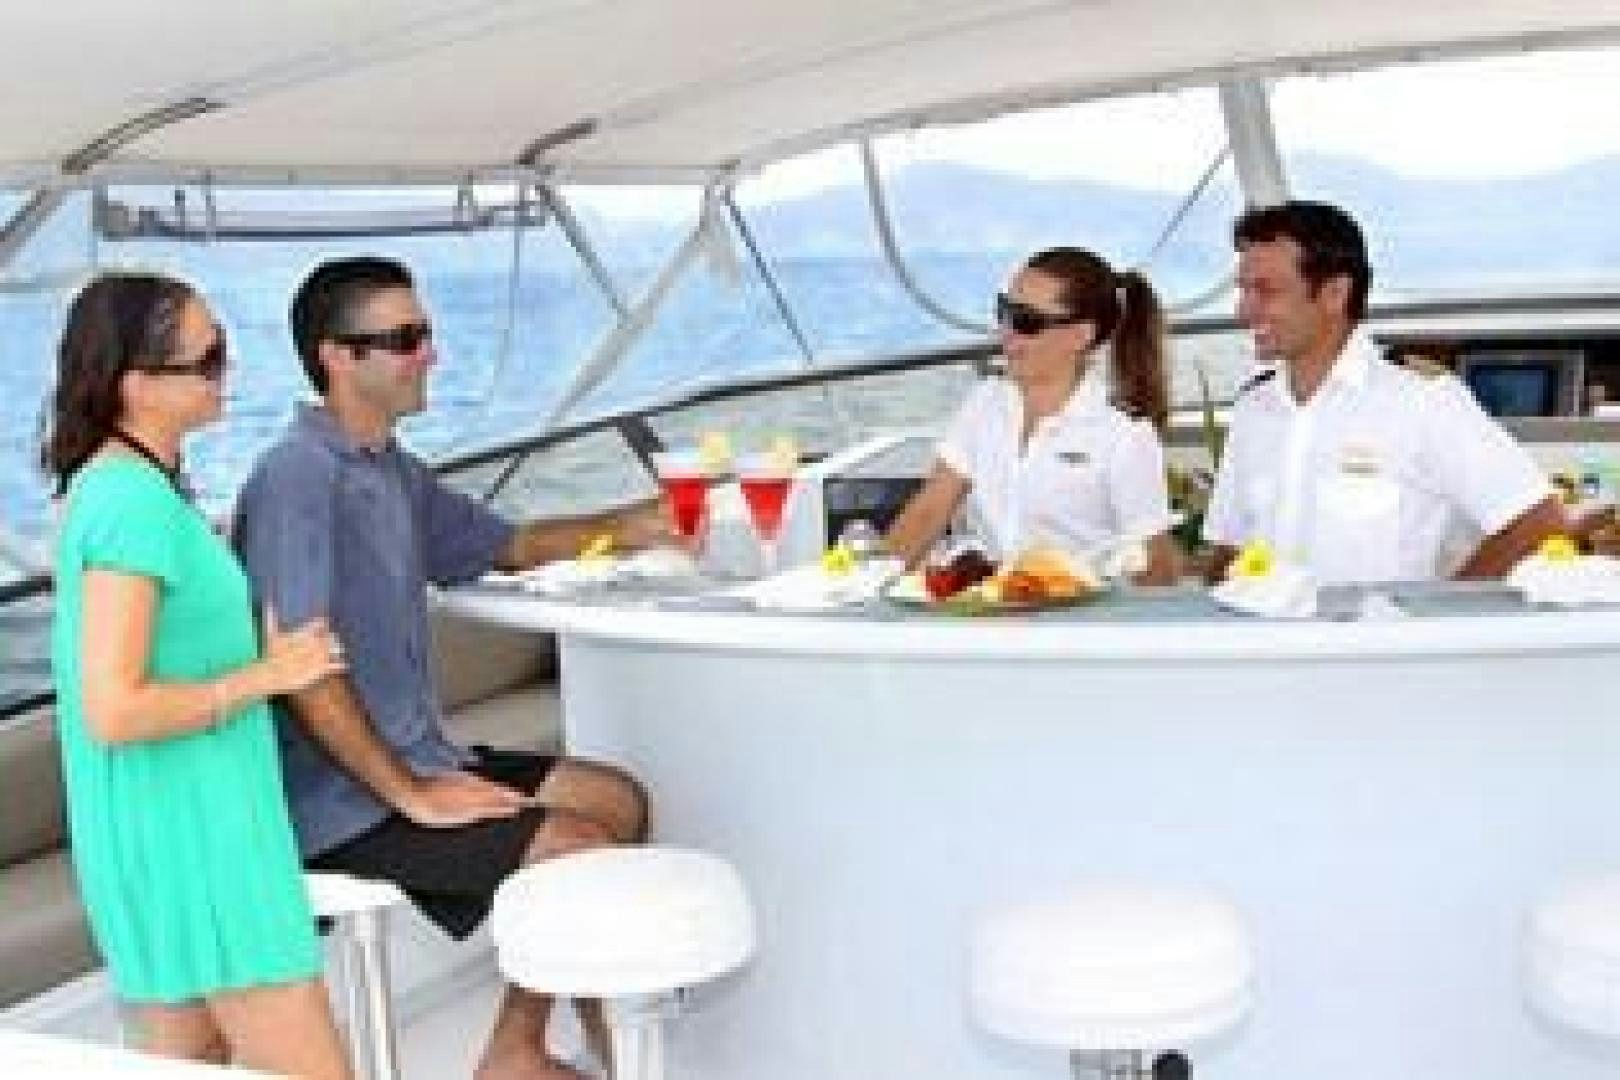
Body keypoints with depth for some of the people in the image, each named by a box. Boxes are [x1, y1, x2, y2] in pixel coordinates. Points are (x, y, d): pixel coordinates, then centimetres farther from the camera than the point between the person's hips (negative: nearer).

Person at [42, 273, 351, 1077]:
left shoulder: (110, 482, 10)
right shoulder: (136, 500, -20)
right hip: (189, 837, -10)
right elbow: (114, 711, -25)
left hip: (167, 834, 10)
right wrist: (268, 674, -16)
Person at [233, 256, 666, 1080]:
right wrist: (411, 797, -21)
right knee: (584, 850, -15)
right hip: (343, 802, -10)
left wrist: (621, 529, 10)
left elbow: (504, 545, 25)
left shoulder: (392, 469, 10)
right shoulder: (298, 476, -20)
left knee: (619, 800, 9)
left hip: (416, 758, 10)